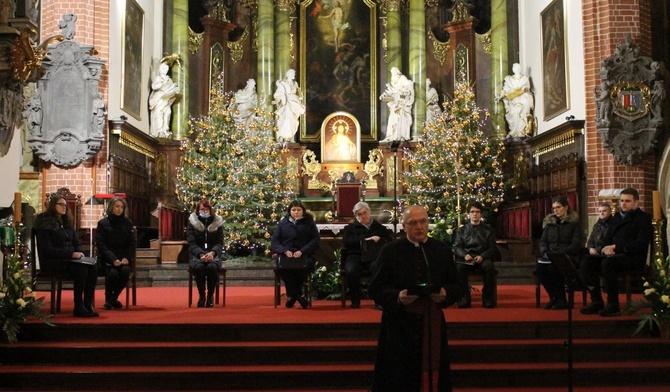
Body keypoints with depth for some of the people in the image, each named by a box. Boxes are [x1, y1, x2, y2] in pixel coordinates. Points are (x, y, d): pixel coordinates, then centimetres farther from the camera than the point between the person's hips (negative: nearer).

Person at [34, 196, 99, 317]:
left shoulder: (67, 222, 20)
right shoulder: (45, 223, -3)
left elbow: (77, 243, 22)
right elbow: (47, 249, -12)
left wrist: (80, 253, -4)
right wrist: (71, 254, -21)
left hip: (70, 258, 7)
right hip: (51, 262, -6)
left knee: (93, 268, -24)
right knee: (81, 269, -32)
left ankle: (88, 305, -22)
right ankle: (78, 307, -25)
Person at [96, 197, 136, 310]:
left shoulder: (128, 223, 11)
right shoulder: (103, 223, 3)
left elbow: (132, 243, 7)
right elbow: (101, 244, -5)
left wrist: (127, 258, -11)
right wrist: (113, 259, -18)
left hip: (123, 258, 2)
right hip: (107, 259, -2)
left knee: (125, 270, -29)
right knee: (113, 273, -31)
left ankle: (113, 298, -7)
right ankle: (108, 298, -2)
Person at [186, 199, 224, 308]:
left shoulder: (217, 223, 7)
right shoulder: (192, 223, 5)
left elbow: (220, 243, 2)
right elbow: (192, 244, -3)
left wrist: (212, 253, -19)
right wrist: (201, 254, -22)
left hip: (213, 255, 0)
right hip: (197, 256, 0)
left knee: (212, 267, -34)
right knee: (199, 266, -35)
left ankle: (210, 295, -15)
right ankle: (201, 295, -15)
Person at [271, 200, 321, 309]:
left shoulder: (309, 223, 15)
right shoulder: (283, 223, 19)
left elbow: (316, 241, 4)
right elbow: (274, 242, 10)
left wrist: (302, 251, -12)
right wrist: (285, 251, -10)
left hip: (304, 256, -1)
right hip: (285, 255, 1)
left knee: (301, 266, -37)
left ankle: (292, 295, -14)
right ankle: (298, 296, -23)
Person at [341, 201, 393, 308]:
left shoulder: (379, 227, 25)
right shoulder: (350, 228, 23)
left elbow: (390, 239, 15)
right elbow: (346, 242, 3)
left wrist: (379, 239, -6)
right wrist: (365, 239, -5)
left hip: (374, 257, 0)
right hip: (356, 256, 0)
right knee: (351, 271, -35)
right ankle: (355, 300, -16)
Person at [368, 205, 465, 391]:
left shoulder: (443, 250, 8)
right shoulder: (389, 250, 0)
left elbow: (458, 287, 10)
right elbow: (375, 289, -2)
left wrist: (446, 294, -11)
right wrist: (397, 297, -19)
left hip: (433, 325, 2)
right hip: (400, 326, -2)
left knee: (432, 375, 8)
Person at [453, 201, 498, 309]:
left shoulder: (488, 229, 16)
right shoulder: (462, 230, 17)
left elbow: (492, 248, 7)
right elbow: (457, 247, 7)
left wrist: (482, 256, -14)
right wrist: (465, 255, -16)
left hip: (482, 259, 0)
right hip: (466, 259, 0)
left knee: (489, 266, -36)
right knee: (459, 267, -35)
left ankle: (488, 298, -25)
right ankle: (464, 297, -26)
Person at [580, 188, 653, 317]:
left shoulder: (643, 218, 2)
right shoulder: (616, 217, 22)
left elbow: (641, 244, -10)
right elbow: (607, 239, 23)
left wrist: (616, 247, -15)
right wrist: (607, 248, -3)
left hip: (634, 258, -6)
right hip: (615, 255, 7)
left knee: (608, 263, -36)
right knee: (588, 263, -19)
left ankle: (613, 305, -29)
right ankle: (596, 301, -13)